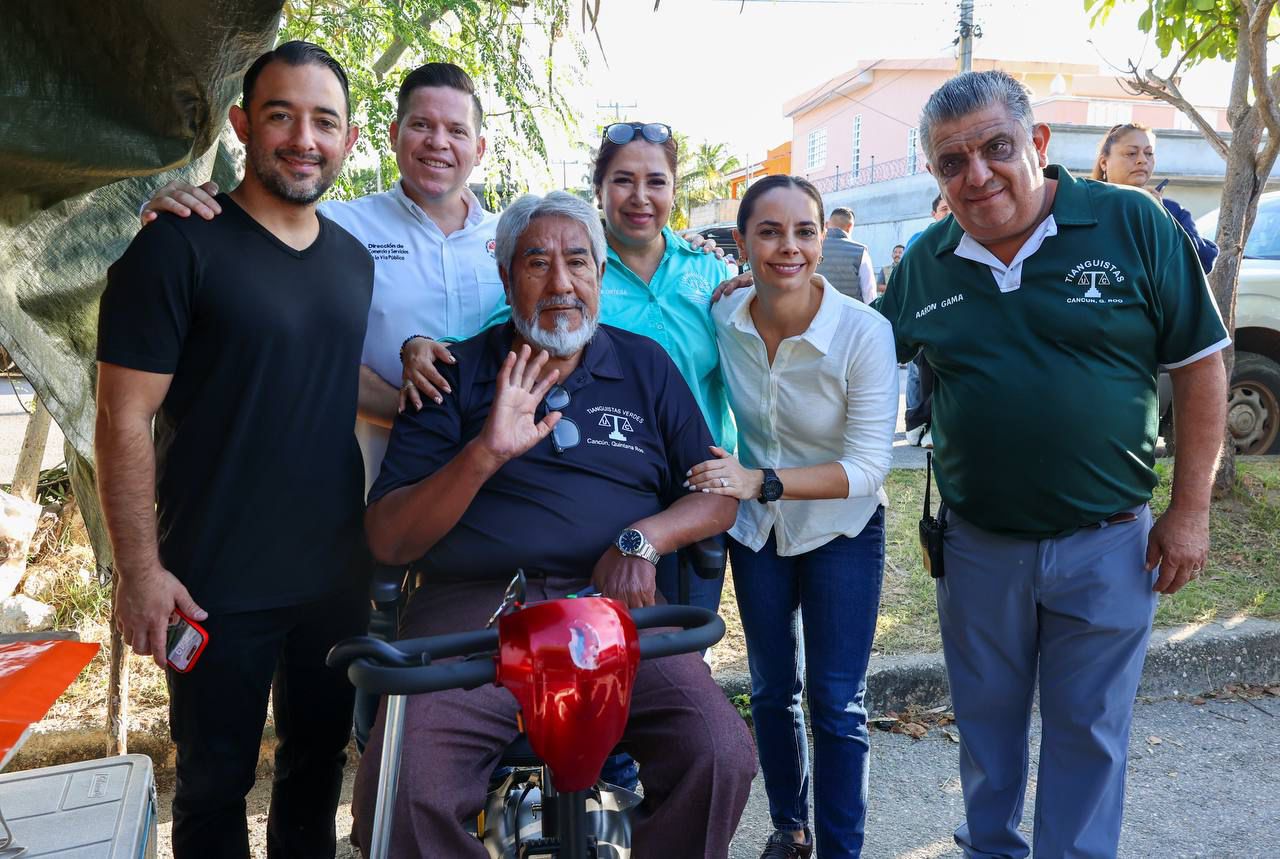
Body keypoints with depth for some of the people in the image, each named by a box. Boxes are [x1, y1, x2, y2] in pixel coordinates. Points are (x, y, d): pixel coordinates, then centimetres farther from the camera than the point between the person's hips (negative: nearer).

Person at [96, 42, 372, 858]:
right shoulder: (181, 247, -11)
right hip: (219, 585, -5)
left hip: (339, 577, 6)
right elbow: (125, 419, -13)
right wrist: (139, 570, -17)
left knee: (319, 763, 19)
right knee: (215, 786, 11)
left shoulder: (355, 260, 8)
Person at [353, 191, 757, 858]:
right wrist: (483, 456, -14)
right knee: (402, 789, -26)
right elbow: (387, 540, 2)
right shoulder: (458, 374, 9)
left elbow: (718, 496, 13)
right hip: (472, 610, -1)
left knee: (722, 757, -23)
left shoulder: (646, 366, 15)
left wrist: (643, 540, -8)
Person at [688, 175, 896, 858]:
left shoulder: (864, 332, -24)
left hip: (841, 532, -3)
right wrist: (730, 480, -6)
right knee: (771, 690, 15)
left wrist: (762, 481, -36)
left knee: (837, 702, 0)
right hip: (756, 529, 4)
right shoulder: (724, 320, -14)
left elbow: (869, 465, -26)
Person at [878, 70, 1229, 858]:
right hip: (977, 547, 3)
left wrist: (1190, 510, -7)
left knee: (1088, 730, 12)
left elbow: (1201, 365, -5)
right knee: (986, 724, 19)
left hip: (1106, 543, -2)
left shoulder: (1133, 225, -9)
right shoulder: (925, 262, -1)